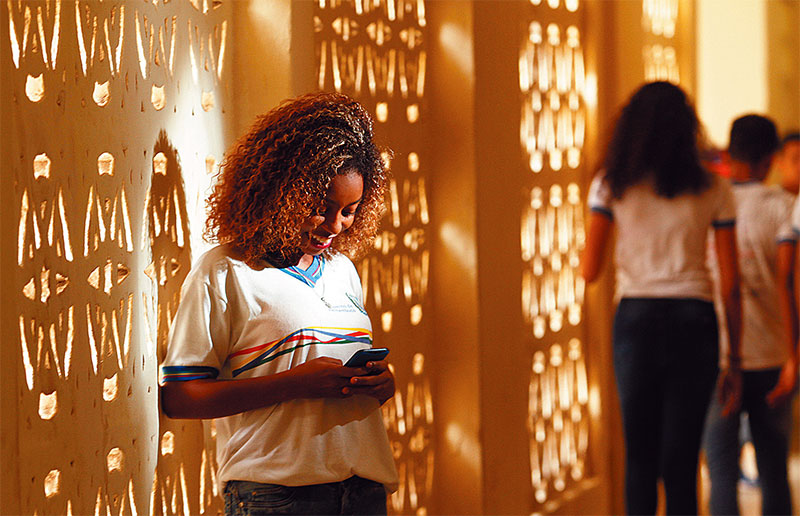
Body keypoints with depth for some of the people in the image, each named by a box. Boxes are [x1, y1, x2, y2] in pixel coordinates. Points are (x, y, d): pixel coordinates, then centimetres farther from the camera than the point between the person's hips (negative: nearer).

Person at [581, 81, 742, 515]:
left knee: (639, 459, 12)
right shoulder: (713, 190, 4)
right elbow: (731, 284, 3)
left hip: (635, 320, 0)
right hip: (694, 322, 0)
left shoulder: (611, 186, 3)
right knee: (681, 463, 3)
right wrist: (734, 362, 8)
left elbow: (589, 271, 0)